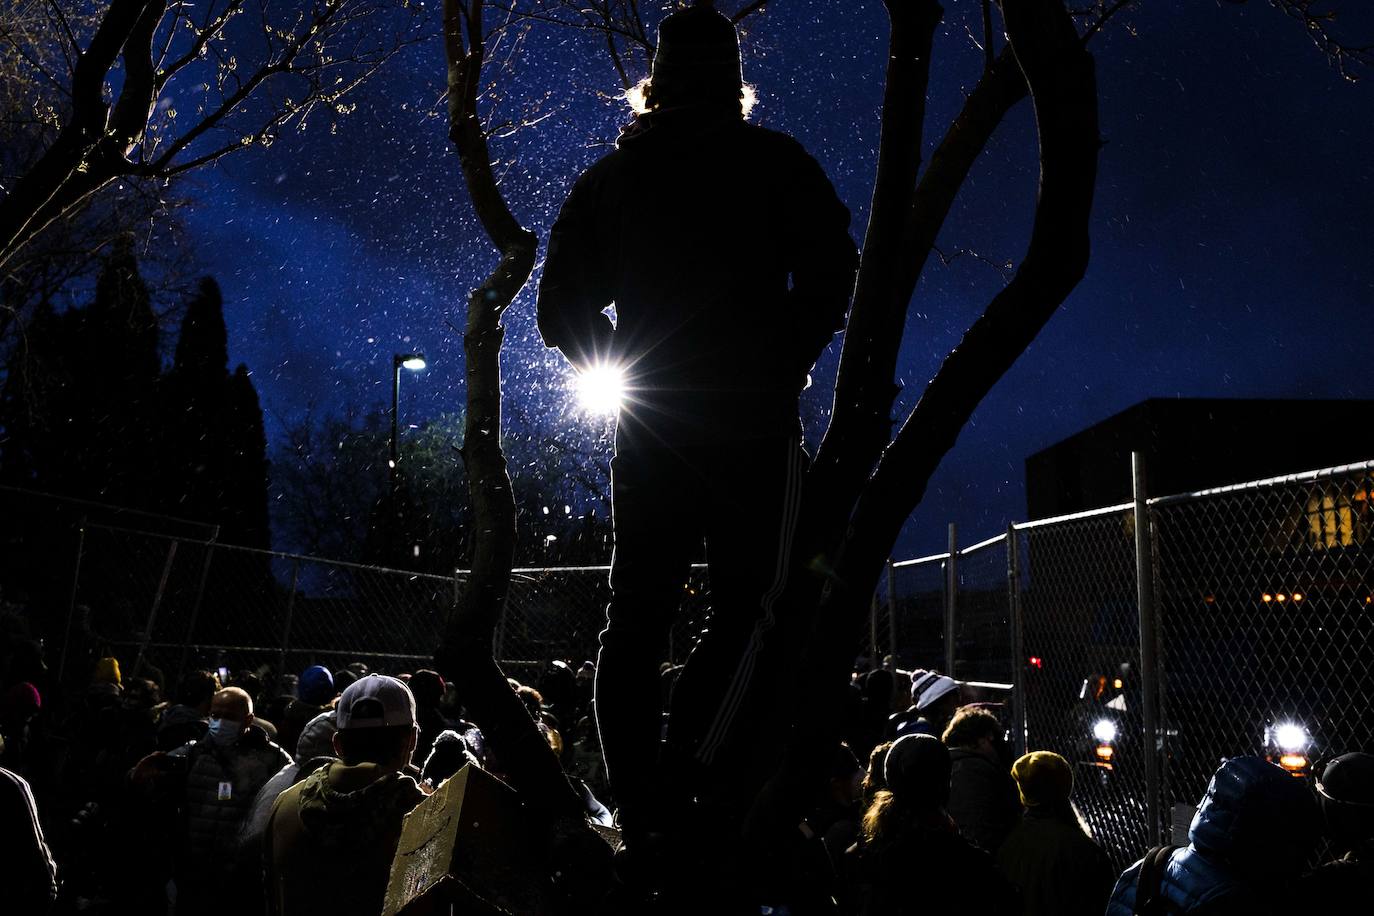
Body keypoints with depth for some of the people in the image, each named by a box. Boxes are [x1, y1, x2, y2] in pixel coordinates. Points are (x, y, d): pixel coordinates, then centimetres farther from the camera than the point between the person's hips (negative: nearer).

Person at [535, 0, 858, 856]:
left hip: (649, 424, 4)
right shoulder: (772, 159, 2)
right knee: (750, 602, 2)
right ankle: (691, 776, -15)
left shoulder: (611, 175, 12)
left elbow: (560, 305, 10)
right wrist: (789, 360, 5)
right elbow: (832, 273, -7)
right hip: (752, 419, -3)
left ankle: (643, 812, 6)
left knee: (635, 617, 8)